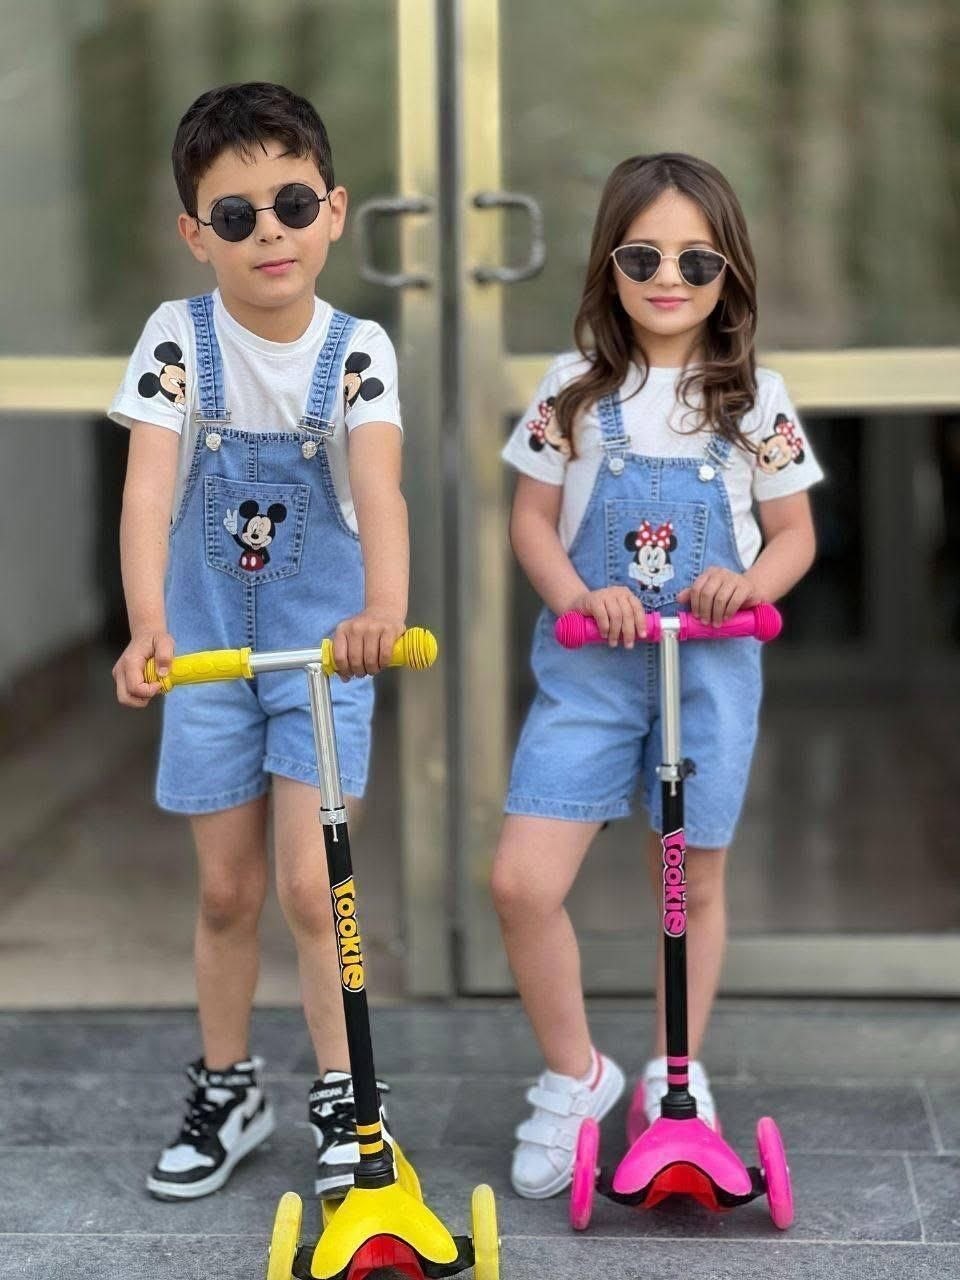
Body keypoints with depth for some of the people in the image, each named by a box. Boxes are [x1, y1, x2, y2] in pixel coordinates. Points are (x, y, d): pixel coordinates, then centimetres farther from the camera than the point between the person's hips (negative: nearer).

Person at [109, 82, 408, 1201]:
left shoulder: (356, 349, -11)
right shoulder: (179, 337, -10)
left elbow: (379, 489, -27)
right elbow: (147, 489, -21)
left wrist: (382, 611, -46)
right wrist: (147, 625, -38)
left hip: (322, 646, -1)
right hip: (208, 647, 1)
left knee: (309, 885, -6)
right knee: (227, 890, 10)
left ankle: (343, 1097, 13)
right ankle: (226, 1090, 29)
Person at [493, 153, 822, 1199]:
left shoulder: (753, 399, 1)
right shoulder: (575, 389, 1)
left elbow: (795, 533, 7)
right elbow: (532, 520, 4)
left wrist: (751, 583, -15)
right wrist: (578, 596, -15)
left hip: (711, 668, 0)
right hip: (589, 663, 0)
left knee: (695, 884, 10)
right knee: (523, 880, -11)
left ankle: (675, 1077, 31)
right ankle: (575, 1075, 10)